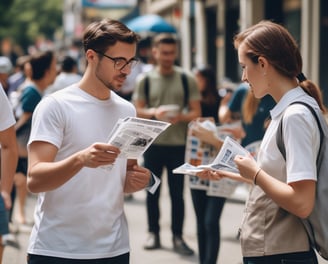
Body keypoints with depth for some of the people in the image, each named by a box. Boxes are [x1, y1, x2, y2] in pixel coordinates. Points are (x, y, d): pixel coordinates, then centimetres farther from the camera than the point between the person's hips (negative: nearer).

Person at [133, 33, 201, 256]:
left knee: (177, 193, 3)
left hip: (178, 144, -1)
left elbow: (196, 112, 2)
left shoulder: (187, 79, 3)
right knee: (152, 191, 8)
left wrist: (181, 117, -19)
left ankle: (178, 236, 11)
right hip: (153, 143, 1)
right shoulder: (145, 79, 4)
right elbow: (138, 111, 4)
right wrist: (154, 112, -16)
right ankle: (153, 234, 19)